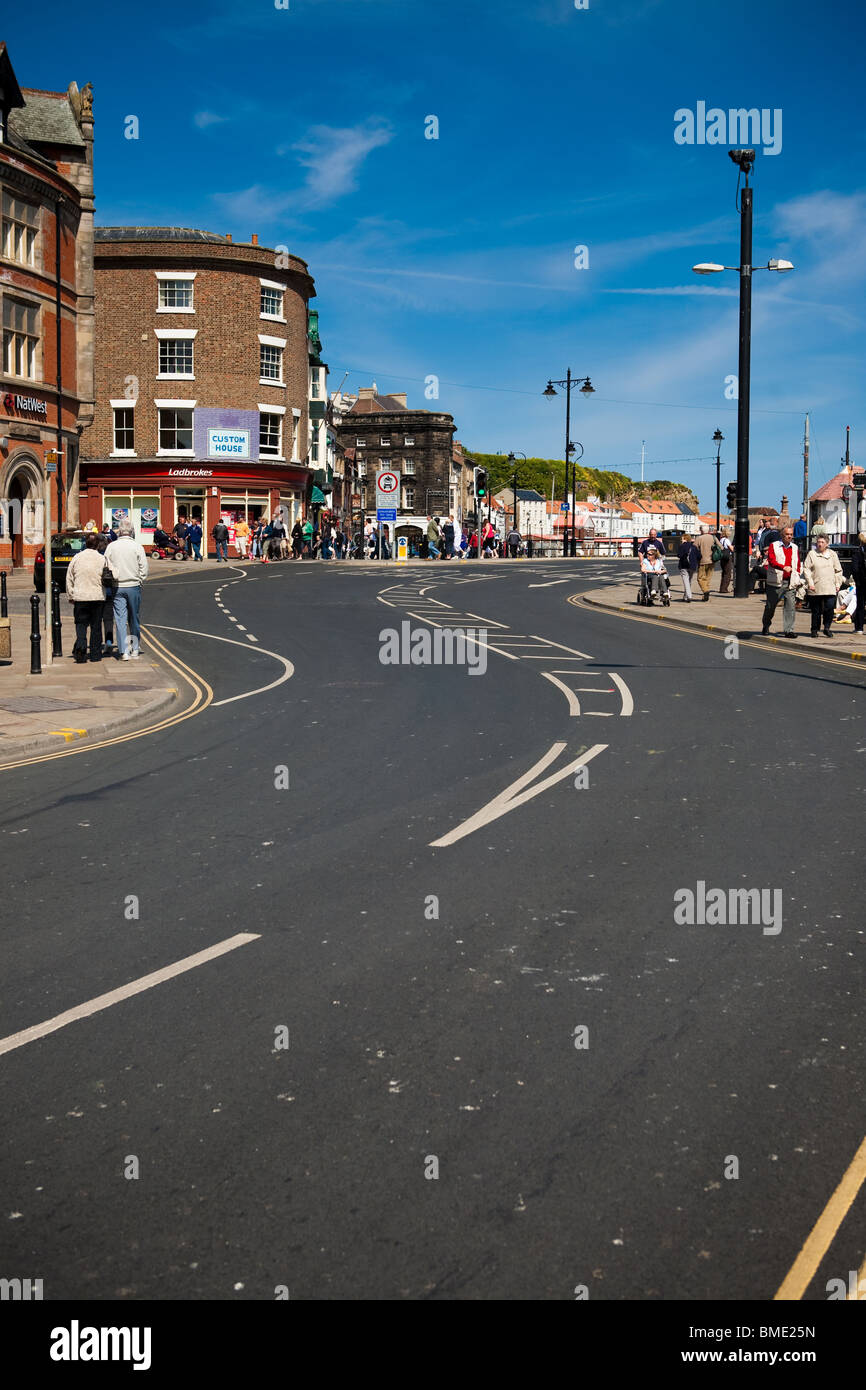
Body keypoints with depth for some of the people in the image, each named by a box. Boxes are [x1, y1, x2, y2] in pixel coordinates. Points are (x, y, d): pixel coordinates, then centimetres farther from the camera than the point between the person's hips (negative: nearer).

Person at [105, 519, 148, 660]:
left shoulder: (111, 546, 0)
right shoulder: (137, 546, -5)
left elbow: (106, 567, 3)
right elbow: (144, 569, -5)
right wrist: (139, 582, 7)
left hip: (117, 587, 0)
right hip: (133, 586, 0)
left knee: (120, 619, 1)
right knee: (134, 619, 11)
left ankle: (124, 651, -4)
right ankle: (135, 649, 17)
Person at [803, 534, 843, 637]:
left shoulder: (832, 554, 14)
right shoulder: (811, 554, 6)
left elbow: (838, 571, 17)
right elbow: (806, 569, 1)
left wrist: (838, 583, 8)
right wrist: (810, 583, -8)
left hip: (830, 588, 1)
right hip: (815, 588, -1)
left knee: (830, 607, -12)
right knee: (816, 610, 2)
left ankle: (827, 628, 4)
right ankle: (814, 630, 14)